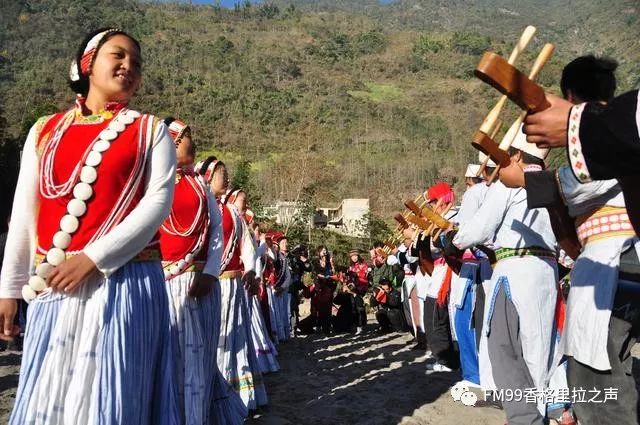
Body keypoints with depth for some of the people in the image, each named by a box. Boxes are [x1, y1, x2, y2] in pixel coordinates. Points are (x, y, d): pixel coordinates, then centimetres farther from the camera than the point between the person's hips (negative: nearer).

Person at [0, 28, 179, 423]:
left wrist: (92, 259, -15)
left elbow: (159, 201, -8)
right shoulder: (46, 130, 12)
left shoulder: (151, 130, 5)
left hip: (125, 282, -3)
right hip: (53, 286, 3)